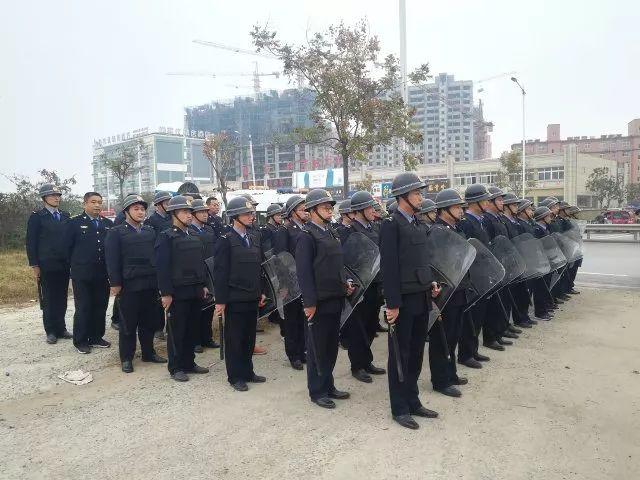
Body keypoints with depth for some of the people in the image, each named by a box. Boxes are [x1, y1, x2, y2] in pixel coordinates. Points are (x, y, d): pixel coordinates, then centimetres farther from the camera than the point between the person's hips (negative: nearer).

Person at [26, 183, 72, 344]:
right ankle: (51, 331, 13)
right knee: (48, 300, 4)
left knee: (62, 299, 9)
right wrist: (34, 265, -9)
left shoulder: (65, 216, 11)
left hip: (64, 265, 4)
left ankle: (60, 328, 19)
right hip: (46, 266, -4)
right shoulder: (36, 217, -3)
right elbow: (31, 242, -5)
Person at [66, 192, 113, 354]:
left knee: (100, 307, 9)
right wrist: (76, 265, 3)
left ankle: (96, 337, 22)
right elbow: (68, 247, 0)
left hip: (102, 274, 4)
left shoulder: (108, 224, 8)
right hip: (82, 275, -4)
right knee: (83, 308, 2)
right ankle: (80, 341, 15)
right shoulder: (75, 223, -2)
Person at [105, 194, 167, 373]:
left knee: (149, 322, 12)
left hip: (150, 284, 4)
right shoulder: (116, 232, -2)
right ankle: (126, 358, 16)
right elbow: (112, 260, -7)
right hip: (129, 285, -4)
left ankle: (148, 352, 26)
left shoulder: (150, 231, 12)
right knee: (128, 324, 5)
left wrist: (159, 279, 8)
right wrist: (115, 283, -12)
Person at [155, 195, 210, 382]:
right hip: (177, 292, -6)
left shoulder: (194, 237, 13)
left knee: (192, 329, 12)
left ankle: (189, 363, 25)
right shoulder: (166, 237, -8)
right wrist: (166, 293, -16)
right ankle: (175, 368, 15)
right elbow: (162, 266, -13)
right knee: (176, 331, 4)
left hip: (195, 291, 6)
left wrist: (203, 285, 13)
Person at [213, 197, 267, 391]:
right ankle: (235, 377, 17)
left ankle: (247, 372, 28)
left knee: (249, 337, 14)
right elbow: (220, 272, -11)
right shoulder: (226, 240, -9)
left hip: (252, 298, 6)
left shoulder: (254, 238, 11)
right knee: (234, 338, 5)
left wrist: (261, 292, 13)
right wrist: (220, 300, -13)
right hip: (235, 298, -6)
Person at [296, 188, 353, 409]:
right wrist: (309, 303, -18)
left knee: (331, 346, 16)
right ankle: (317, 391, 18)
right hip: (319, 302, -8)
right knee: (317, 348, 5)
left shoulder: (331, 233, 13)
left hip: (335, 300, 8)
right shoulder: (307, 236, -12)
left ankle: (328, 386, 30)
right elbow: (304, 272, -16)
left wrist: (344, 284, 8)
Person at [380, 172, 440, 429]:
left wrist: (430, 282, 7)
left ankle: (413, 401, 30)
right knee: (400, 354, 5)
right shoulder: (391, 224, -13)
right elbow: (389, 267, -17)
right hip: (403, 300, -8)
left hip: (421, 298, 8)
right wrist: (392, 304, -18)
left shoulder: (416, 223, 13)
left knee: (416, 352, 16)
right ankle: (399, 408, 18)